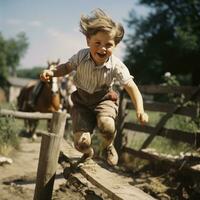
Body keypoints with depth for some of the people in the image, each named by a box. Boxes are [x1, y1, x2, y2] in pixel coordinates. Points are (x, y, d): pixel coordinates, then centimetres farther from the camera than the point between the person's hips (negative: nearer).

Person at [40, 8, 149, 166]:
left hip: (104, 100, -1)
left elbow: (131, 87, -17)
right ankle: (88, 153, 29)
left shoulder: (116, 65, -20)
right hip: (82, 101, 1)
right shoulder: (82, 56, -16)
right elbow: (67, 67, 4)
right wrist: (52, 73, -17)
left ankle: (108, 147, 4)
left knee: (106, 124, -36)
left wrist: (140, 110, -31)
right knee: (81, 142, -14)